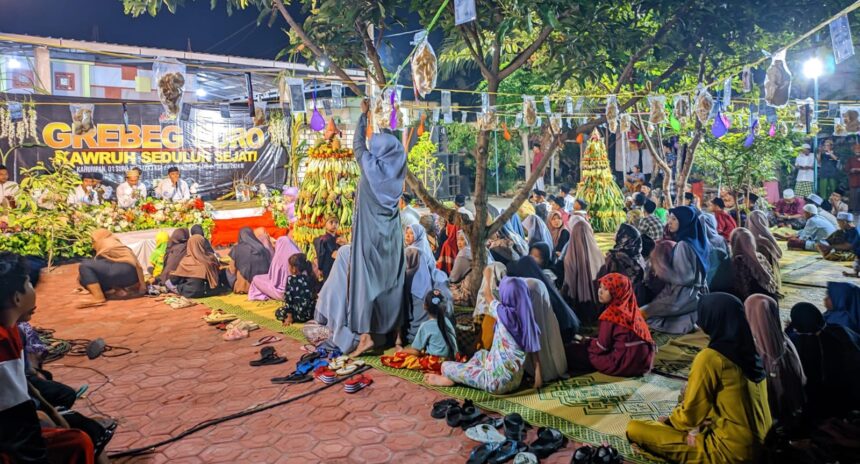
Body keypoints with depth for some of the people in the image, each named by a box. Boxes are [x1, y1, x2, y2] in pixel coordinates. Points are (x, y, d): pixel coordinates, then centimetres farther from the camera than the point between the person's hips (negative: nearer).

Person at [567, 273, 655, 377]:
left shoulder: (610, 314, -16)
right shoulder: (631, 307, 7)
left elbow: (602, 346, -10)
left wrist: (587, 342, 10)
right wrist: (590, 341, 19)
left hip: (624, 361, -8)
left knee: (572, 350, 0)